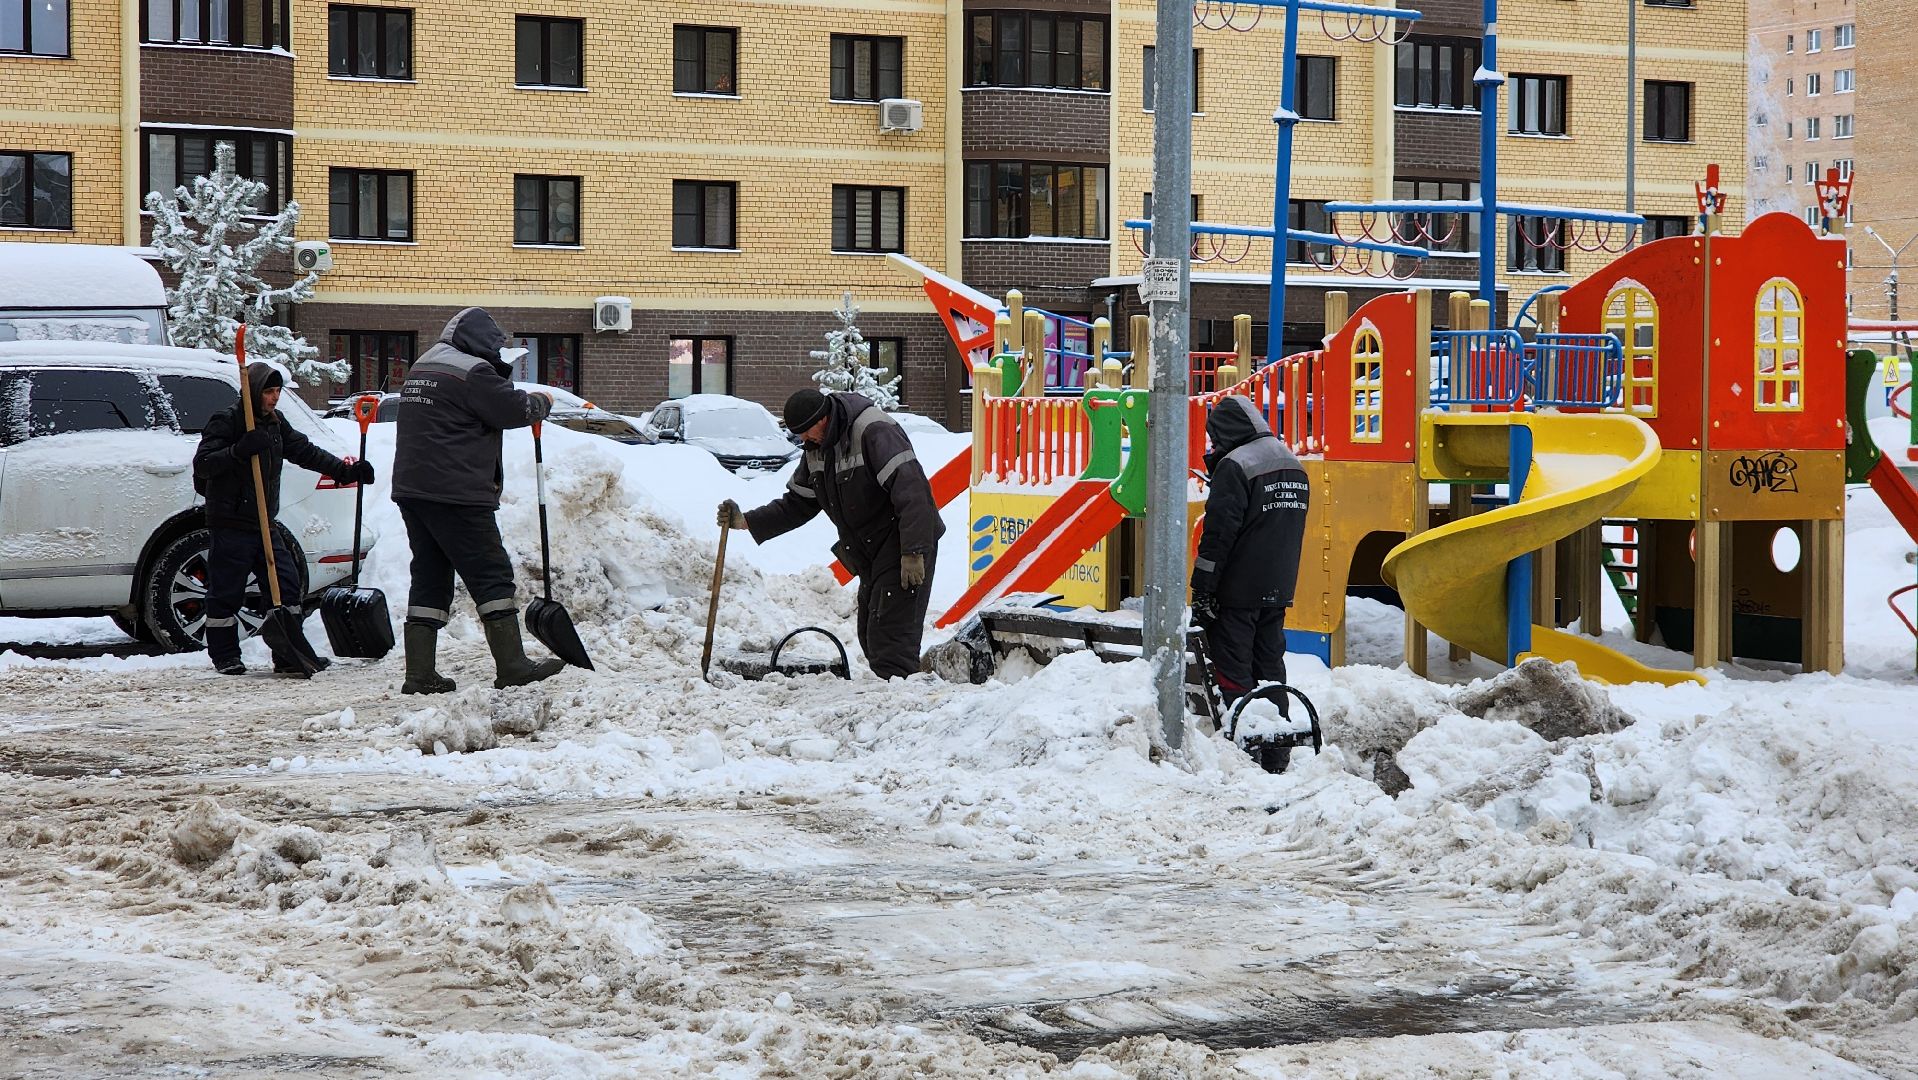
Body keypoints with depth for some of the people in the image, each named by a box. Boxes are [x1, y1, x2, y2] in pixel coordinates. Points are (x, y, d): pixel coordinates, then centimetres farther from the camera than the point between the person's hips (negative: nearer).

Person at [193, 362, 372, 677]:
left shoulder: (275, 423, 13)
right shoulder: (225, 422, -10)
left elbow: (304, 451, 14)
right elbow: (201, 464, -17)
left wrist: (344, 471, 4)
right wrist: (240, 451, -30)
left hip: (264, 523, 7)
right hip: (230, 524, -7)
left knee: (287, 585, 3)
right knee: (226, 592, -1)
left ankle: (291, 655, 7)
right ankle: (225, 656, 11)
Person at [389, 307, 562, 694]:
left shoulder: (420, 368, 19)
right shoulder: (471, 371, -11)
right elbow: (513, 409, -8)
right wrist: (542, 401, 10)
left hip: (411, 489, 9)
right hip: (456, 494, -9)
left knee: (429, 577, 10)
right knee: (491, 575, -3)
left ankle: (420, 673, 5)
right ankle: (512, 667, -4)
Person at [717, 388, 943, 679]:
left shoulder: (875, 431, -21)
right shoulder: (817, 449, 9)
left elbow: (911, 491, -28)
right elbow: (797, 504, 16)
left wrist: (913, 553, -32)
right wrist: (746, 522, 4)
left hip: (905, 546, -10)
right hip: (871, 556, 10)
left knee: (890, 633, -15)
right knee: (870, 636, 10)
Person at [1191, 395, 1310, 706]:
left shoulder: (1235, 466, -15)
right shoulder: (1293, 465, 12)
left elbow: (1219, 533, -17)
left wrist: (1202, 589, -14)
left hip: (1238, 589, -8)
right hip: (1279, 588, 8)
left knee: (1232, 668, -3)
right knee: (1270, 664, 14)